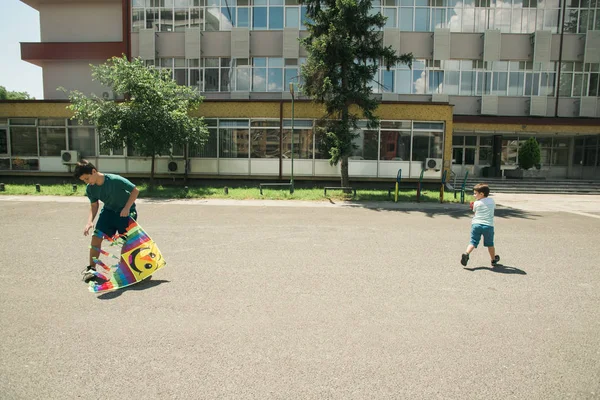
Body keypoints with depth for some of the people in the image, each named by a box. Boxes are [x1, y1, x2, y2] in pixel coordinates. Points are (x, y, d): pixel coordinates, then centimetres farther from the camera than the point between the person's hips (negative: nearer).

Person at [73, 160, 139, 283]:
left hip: (126, 211, -4)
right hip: (108, 211, 5)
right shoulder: (90, 189, -10)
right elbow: (94, 206, 2)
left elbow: (135, 190, -21)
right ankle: (91, 269, 5)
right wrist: (90, 222, -14)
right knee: (96, 237, -8)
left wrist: (127, 208, -28)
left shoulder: (115, 180, -29)